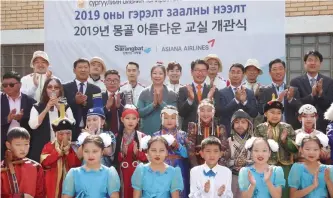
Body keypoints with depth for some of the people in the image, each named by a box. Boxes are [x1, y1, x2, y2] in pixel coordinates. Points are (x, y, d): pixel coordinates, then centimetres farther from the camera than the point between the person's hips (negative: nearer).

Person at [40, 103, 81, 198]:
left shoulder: (74, 147, 4)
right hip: (53, 185, -1)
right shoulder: (49, 146, 2)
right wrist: (59, 151, -16)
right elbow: (44, 162, -13)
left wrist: (67, 150, -15)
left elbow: (76, 165, -8)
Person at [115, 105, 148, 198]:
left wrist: (137, 153, -16)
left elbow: (147, 157, 0)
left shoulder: (142, 137, 1)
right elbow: (114, 158, 3)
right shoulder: (117, 137, 2)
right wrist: (122, 154, -14)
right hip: (123, 174, 0)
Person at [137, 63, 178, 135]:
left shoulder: (172, 94, 3)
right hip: (147, 132, 0)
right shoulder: (144, 93, 4)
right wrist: (153, 104, -16)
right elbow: (139, 113, -3)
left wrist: (161, 103, -16)